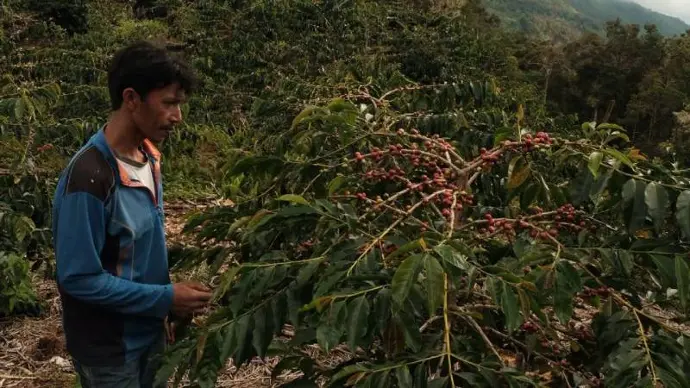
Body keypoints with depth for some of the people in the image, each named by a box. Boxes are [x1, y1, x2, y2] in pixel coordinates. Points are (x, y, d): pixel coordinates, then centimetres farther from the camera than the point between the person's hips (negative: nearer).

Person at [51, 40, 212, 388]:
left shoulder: (147, 157, -1)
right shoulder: (89, 176, -27)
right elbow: (79, 278, -23)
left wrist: (171, 293, -1)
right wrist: (165, 298, -20)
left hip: (149, 332, 7)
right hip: (108, 349, -7)